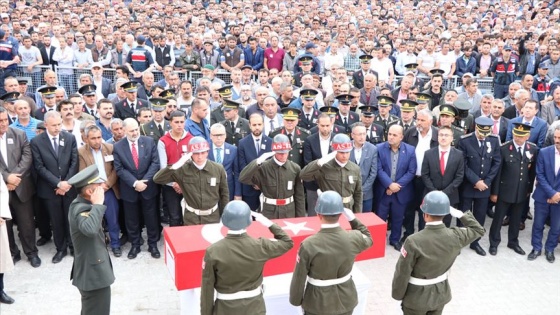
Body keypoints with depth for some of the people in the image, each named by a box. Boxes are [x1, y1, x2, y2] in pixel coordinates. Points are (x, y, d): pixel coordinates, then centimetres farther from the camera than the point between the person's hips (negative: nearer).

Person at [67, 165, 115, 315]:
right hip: (93, 273, -10)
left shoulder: (81, 204, 5)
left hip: (91, 270, 10)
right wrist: (98, 204, -35)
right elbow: (90, 229, -48)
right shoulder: (80, 208, -25)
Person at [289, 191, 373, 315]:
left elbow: (299, 278, -15)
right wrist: (353, 219, 6)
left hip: (318, 304, -3)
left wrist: (295, 300, 1)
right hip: (345, 300, 3)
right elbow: (368, 239, 9)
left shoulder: (308, 245, -26)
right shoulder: (354, 239, -18)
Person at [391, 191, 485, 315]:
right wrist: (461, 214, 0)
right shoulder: (455, 236, -17)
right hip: (440, 294, 4)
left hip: (417, 297, -4)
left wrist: (397, 294, -4)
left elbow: (402, 272, -19)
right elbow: (478, 230, 4)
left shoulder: (414, 241, -29)